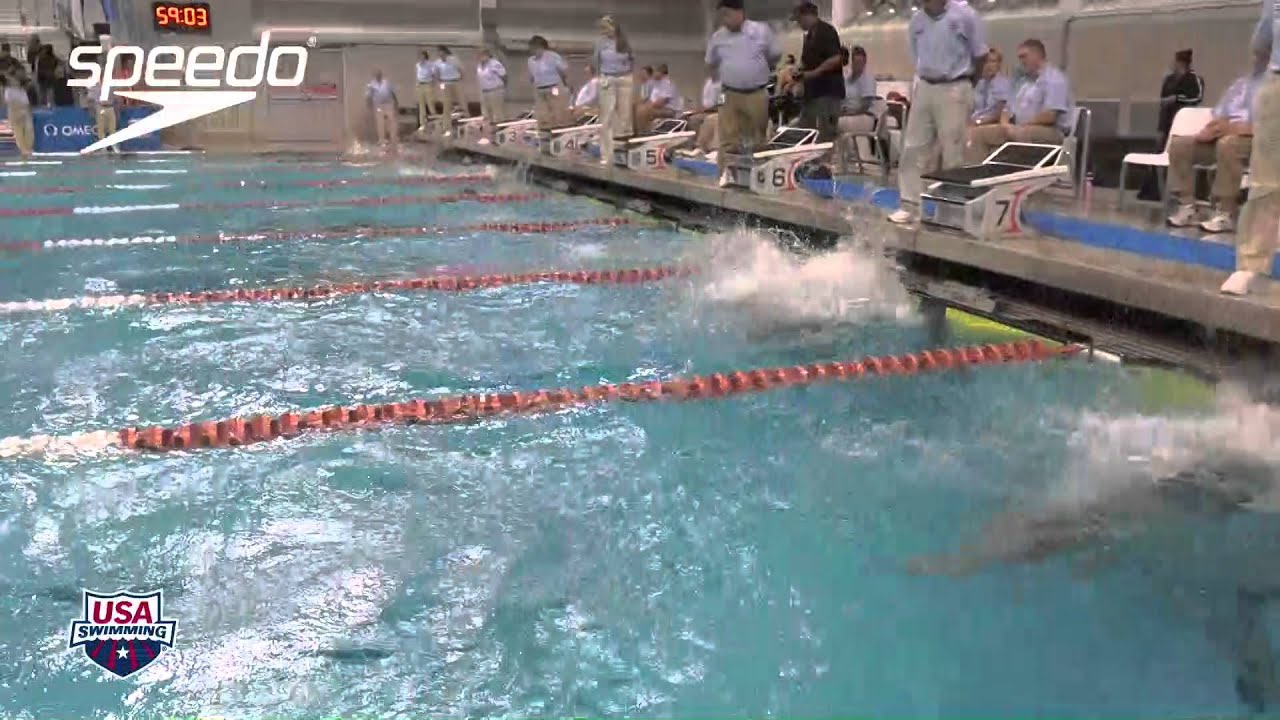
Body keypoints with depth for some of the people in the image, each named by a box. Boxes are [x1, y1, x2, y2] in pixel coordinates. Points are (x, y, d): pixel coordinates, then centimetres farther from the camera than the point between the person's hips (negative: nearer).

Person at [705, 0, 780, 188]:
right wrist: (729, 73, 12)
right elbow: (711, 63, 16)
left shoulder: (761, 31, -4)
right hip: (730, 95, 1)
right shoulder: (718, 37, 1)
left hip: (757, 94, -1)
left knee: (758, 137, 8)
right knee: (728, 137, -5)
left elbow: (775, 55, 9)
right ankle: (725, 173, -2)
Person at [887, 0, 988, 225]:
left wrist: (964, 85, 7)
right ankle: (910, 205, 8)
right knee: (913, 149, 2)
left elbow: (980, 55, 1)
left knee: (953, 153, -2)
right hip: (924, 87, 5)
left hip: (953, 89, -4)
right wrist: (924, 81, 9)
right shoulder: (916, 21, 6)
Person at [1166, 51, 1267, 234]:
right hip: (1224, 137, 7)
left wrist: (1233, 128, -22)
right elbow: (1217, 119, 19)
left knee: (1227, 144, -40)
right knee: (1179, 144, -12)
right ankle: (1187, 207, -16)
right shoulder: (1240, 83, 22)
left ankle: (1225, 214, -34)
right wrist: (1210, 130, -5)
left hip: (1257, 142, -7)